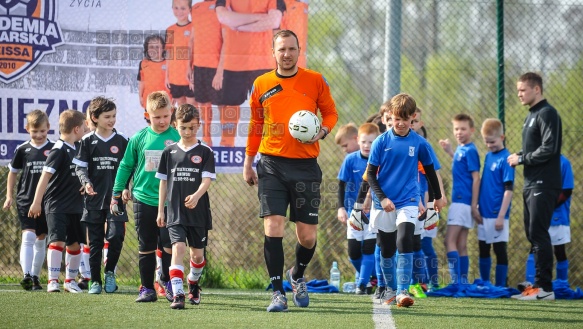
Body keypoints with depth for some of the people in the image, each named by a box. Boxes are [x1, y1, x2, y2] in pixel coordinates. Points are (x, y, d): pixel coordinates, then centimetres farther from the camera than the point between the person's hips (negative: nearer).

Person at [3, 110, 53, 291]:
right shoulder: (22, 150, 1)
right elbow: (13, 172, 12)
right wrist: (9, 196, 8)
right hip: (26, 200, -1)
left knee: (41, 239, 9)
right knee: (28, 237, -14)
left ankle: (35, 276, 18)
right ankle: (26, 275, -23)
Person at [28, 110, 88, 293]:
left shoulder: (76, 149, 11)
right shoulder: (59, 151, -13)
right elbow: (46, 175, -17)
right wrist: (37, 202, -20)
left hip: (75, 207, 8)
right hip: (56, 206, -8)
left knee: (74, 244, 9)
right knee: (57, 241, -15)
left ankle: (70, 280, 21)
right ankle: (52, 281, -12)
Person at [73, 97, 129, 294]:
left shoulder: (121, 141, 5)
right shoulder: (88, 142, 4)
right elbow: (80, 167, 2)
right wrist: (86, 182, -16)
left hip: (116, 198, 0)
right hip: (94, 198, 0)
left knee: (115, 236, -14)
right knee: (94, 242, 4)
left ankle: (110, 272, 9)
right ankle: (95, 281, 11)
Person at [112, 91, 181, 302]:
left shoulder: (177, 138, -2)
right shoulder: (139, 138, 1)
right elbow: (126, 166, 10)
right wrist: (116, 194, 11)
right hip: (143, 200, 1)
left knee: (168, 245, -2)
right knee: (146, 247, 7)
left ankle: (168, 282, 16)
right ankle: (147, 288, 14)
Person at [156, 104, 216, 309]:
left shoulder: (205, 152, 0)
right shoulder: (169, 152, 6)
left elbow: (207, 180, -9)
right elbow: (163, 182, 11)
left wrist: (196, 195, -30)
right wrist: (160, 210, 9)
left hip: (198, 212, 0)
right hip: (175, 213, 0)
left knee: (197, 254, 10)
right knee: (178, 248, -16)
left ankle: (193, 284, 40)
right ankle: (177, 294, -22)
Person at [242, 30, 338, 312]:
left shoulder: (315, 81, 2)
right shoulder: (261, 85, 5)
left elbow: (330, 112, 12)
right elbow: (255, 125, 14)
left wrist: (322, 130, -10)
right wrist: (248, 163, 13)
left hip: (306, 164, 0)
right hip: (272, 164, 0)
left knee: (308, 235, 2)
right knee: (273, 226, -12)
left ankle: (297, 276, 33)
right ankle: (278, 293, -6)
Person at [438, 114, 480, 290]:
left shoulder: (470, 151, -11)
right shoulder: (460, 149, 13)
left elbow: (476, 178, -14)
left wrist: (474, 206, -16)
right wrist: (450, 151, 26)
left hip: (462, 201, -9)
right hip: (459, 201, 9)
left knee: (450, 241, -13)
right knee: (461, 245, 10)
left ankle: (456, 281, -17)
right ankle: (463, 282, 13)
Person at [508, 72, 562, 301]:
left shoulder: (547, 114, -11)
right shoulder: (531, 116, 20)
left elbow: (548, 149, -20)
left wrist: (521, 159, -11)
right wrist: (519, 157, 6)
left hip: (544, 185, -10)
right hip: (531, 185, 10)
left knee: (538, 234, -12)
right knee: (532, 234, 9)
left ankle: (544, 287, -12)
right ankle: (538, 284, 13)